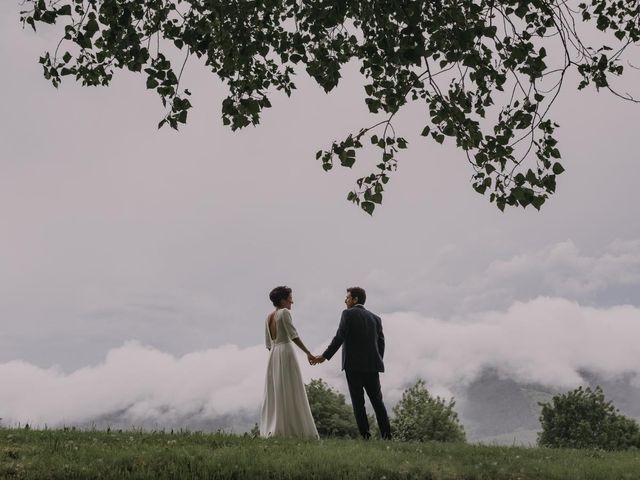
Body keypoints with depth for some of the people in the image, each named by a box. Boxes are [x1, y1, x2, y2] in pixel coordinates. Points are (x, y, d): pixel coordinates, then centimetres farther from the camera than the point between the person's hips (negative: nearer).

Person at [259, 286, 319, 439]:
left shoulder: (269, 317, 13)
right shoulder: (284, 312, -8)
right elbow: (293, 335, -15)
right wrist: (308, 353, -14)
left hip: (273, 353, 7)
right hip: (286, 351, -7)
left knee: (275, 392, 9)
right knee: (290, 392, -5)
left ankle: (271, 429, 7)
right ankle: (295, 429, -5)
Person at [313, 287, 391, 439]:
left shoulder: (348, 314, -1)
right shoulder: (375, 318, 13)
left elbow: (339, 337, -10)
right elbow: (381, 343, 9)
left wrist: (324, 356, -7)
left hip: (353, 365, -4)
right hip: (372, 365, 4)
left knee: (358, 402, 1)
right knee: (377, 400, 10)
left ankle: (365, 435, -3)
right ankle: (386, 435, 4)